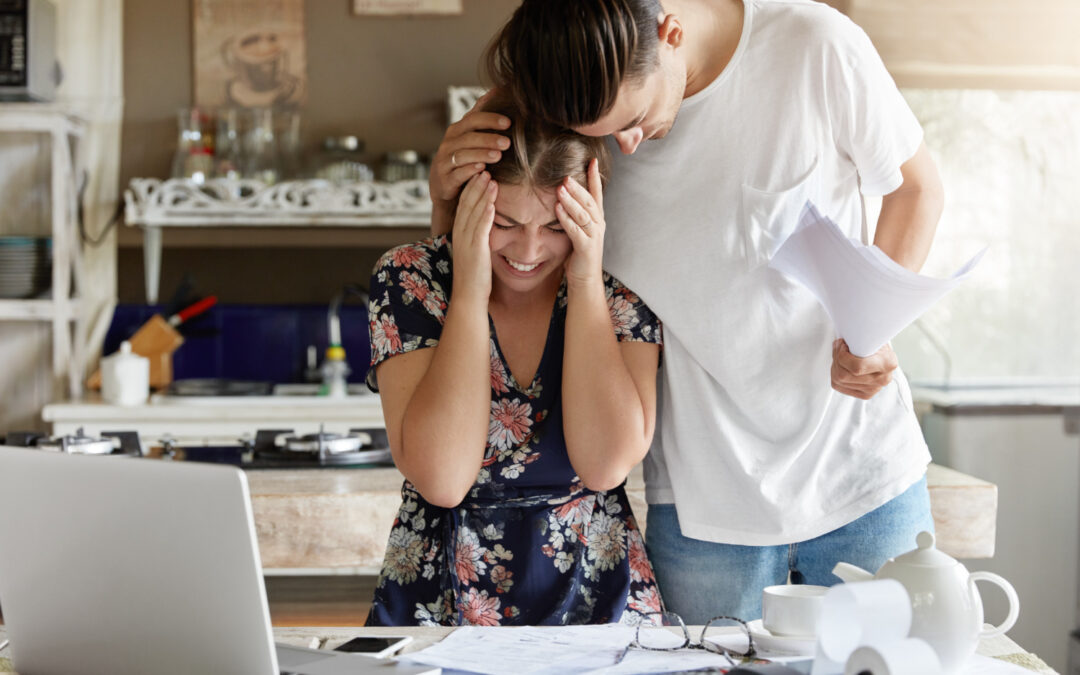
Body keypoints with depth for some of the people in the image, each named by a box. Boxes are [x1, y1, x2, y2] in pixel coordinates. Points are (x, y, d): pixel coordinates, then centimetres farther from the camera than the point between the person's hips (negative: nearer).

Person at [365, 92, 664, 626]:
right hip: (438, 610, -1)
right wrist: (471, 290, -16)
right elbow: (442, 478, -16)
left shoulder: (621, 290, -3)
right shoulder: (409, 280, -5)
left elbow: (605, 464, -15)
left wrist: (586, 282, -14)